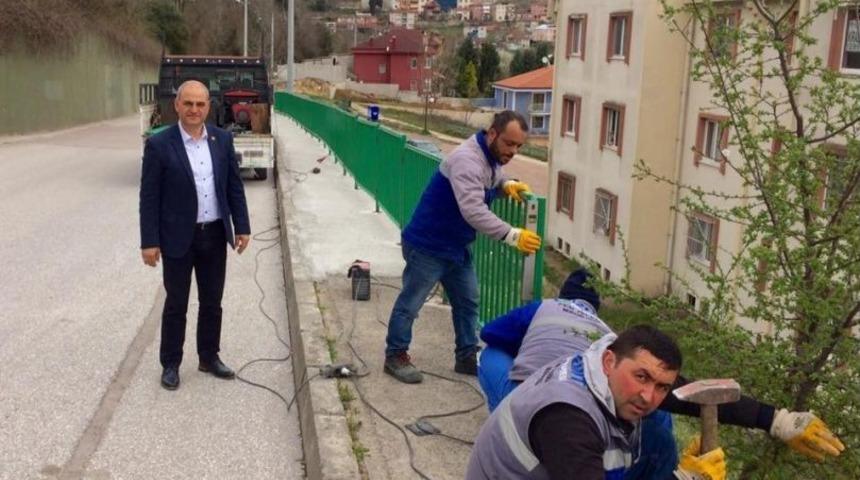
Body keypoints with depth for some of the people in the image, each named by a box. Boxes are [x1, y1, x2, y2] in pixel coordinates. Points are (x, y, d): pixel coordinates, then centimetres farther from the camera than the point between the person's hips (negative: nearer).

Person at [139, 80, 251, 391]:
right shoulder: (159, 145, -10)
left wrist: (242, 226, 4)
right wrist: (149, 241, -11)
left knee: (212, 303, 14)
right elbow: (149, 196, -9)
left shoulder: (222, 139, 2)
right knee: (176, 304, 8)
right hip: (178, 238, -4)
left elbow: (234, 186, 7)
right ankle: (170, 364, 22)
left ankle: (209, 357, 30)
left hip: (215, 235, 4)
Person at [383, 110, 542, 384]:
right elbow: (473, 211, -39)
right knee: (410, 303, 4)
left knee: (467, 303, 15)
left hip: (457, 246, 9)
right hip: (427, 245, -9)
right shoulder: (467, 159, -30)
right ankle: (395, 356, 19)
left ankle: (467, 357, 26)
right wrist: (512, 236, -43)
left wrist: (507, 185, -5)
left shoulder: (492, 158, 1)